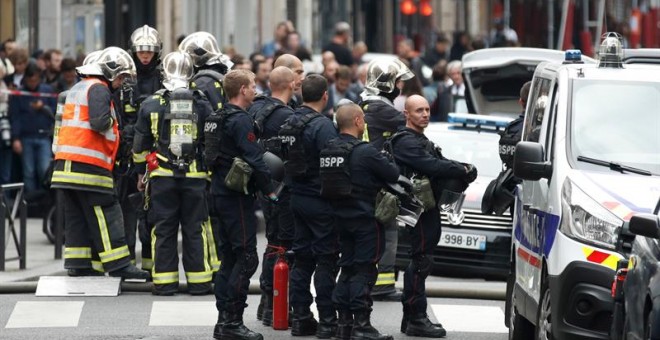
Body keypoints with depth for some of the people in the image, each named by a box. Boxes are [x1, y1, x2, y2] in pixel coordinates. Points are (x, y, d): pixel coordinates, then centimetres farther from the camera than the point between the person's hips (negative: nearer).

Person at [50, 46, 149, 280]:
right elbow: (99, 122, -20)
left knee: (76, 215, 10)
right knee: (105, 214, -7)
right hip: (88, 164, -9)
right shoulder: (99, 89, -7)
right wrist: (112, 123, 1)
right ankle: (118, 265, -8)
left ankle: (77, 263, 8)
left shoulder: (78, 88, 23)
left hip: (66, 163, 9)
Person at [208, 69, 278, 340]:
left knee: (229, 257, 14)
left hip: (221, 192, 10)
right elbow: (254, 159, -21)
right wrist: (269, 190, -13)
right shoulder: (241, 121, -16)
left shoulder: (219, 118, 14)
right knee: (246, 258, -8)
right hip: (237, 196, -10)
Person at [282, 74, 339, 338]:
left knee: (302, 259, 12)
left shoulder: (290, 123, 8)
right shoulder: (322, 125, -17)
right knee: (326, 260, -2)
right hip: (321, 201, -8)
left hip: (297, 196, 8)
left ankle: (300, 318, 14)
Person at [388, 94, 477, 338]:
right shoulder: (406, 142, -12)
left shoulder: (421, 141, 23)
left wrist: (463, 171, -6)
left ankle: (411, 318, 19)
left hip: (428, 209, 11)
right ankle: (417, 319, -9)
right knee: (420, 262, -10)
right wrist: (464, 171, -16)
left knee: (417, 263, 14)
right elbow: (432, 166, -24)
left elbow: (442, 163, 13)